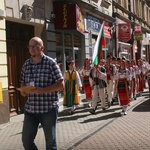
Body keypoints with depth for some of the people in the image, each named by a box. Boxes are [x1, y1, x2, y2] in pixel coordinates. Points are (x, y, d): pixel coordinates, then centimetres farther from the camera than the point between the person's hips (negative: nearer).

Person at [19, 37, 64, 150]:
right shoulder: (26, 64, 9)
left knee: (50, 141, 9)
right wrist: (23, 90, -3)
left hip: (48, 109, -5)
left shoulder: (50, 63, -7)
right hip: (30, 109, 5)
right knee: (26, 140, 9)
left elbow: (61, 85, -9)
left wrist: (42, 90, -20)